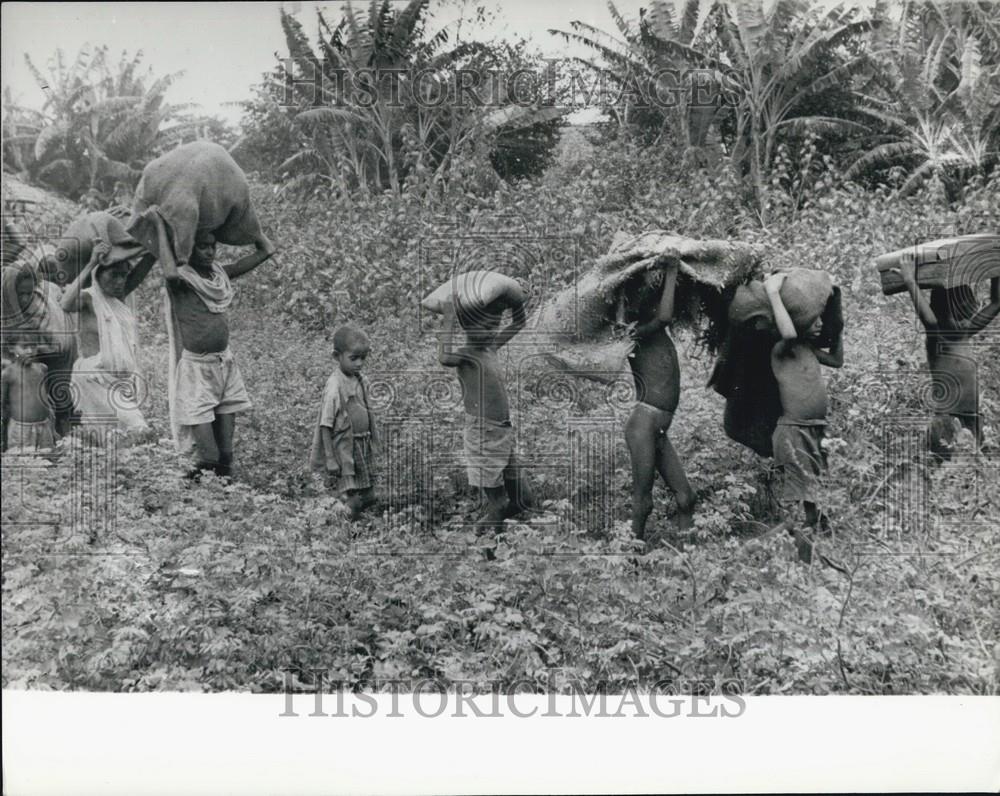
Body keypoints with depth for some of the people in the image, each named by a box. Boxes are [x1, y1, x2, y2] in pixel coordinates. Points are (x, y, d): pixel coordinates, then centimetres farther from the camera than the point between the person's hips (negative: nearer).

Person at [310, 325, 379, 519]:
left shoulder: (357, 380, 3)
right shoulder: (334, 387, -20)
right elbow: (325, 425, -18)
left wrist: (371, 440, 19)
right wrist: (330, 459, -19)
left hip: (361, 448, 8)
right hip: (344, 450, -8)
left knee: (367, 495, 13)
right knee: (350, 501, -5)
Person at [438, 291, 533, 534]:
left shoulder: (491, 347, 11)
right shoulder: (465, 354, -12)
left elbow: (518, 324, 24)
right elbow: (444, 357, -36)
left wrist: (516, 302, 7)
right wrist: (449, 322, -28)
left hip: (504, 435, 8)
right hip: (484, 438, -8)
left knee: (523, 500, 13)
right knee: (497, 503, -1)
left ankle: (490, 525, 34)